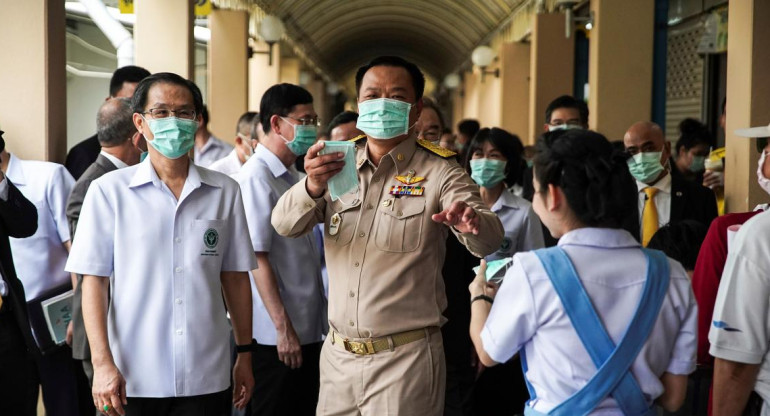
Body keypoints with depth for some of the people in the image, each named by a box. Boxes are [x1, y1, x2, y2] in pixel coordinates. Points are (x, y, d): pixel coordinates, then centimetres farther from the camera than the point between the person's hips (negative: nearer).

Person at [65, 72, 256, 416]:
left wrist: (245, 355, 9)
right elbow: (93, 282, -3)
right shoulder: (108, 190, -3)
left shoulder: (225, 192, 4)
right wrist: (102, 364, -9)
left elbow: (235, 277, 9)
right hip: (133, 381, -2)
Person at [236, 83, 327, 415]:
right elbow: (257, 258, -17)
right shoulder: (256, 177, -14)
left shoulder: (293, 176, 12)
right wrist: (283, 328, -17)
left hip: (308, 328, 8)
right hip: (277, 336, -8)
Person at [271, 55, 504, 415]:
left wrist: (472, 225, -42)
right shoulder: (338, 166, 6)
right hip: (337, 355, 4)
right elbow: (285, 225, -5)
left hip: (406, 359, -4)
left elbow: (489, 239, -17)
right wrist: (311, 187, -27)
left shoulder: (438, 172, -6)